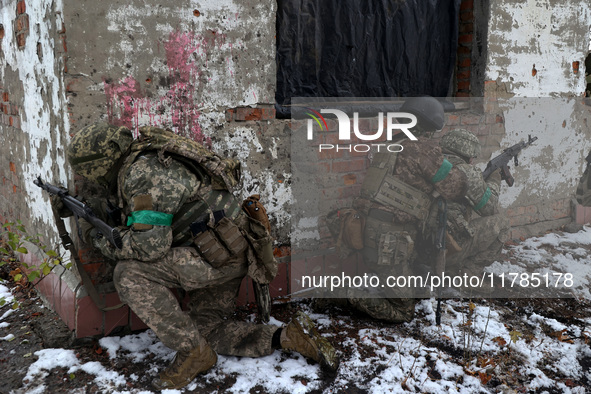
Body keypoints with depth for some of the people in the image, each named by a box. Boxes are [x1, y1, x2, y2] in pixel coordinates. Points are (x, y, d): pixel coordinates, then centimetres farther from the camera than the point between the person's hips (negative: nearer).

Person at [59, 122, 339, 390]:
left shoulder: (140, 172, -19)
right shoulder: (144, 161, 14)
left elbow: (149, 246, -23)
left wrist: (101, 241, -8)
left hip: (220, 252, -11)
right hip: (222, 250, 11)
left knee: (129, 275, -18)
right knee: (207, 331, 15)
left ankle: (193, 352, -8)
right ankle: (291, 337, 8)